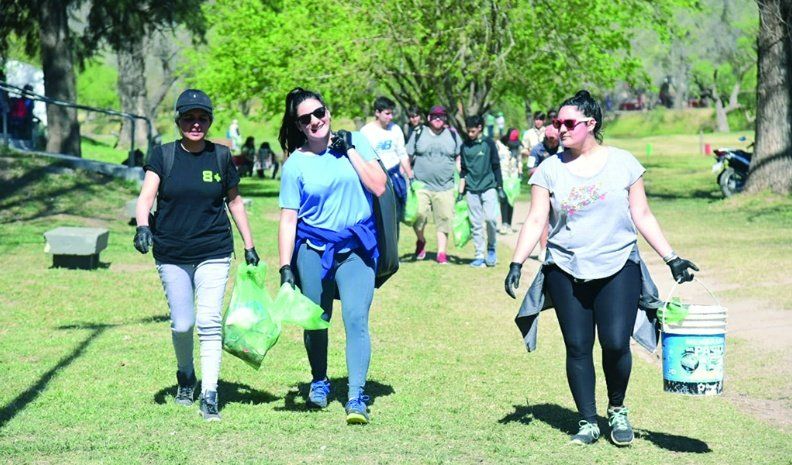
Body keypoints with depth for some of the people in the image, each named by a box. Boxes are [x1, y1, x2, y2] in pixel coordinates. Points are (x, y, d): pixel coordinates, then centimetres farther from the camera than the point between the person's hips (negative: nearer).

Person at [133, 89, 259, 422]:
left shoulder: (220, 157, 3)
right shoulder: (163, 155, 0)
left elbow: (234, 201, 14)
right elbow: (146, 196, -11)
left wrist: (249, 246, 15)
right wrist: (142, 226, -31)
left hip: (214, 253, 0)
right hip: (171, 255, 0)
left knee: (209, 321, -11)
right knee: (182, 324, 3)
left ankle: (210, 396, -9)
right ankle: (185, 376, 33)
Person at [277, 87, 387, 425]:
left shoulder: (354, 141, 4)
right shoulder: (295, 164, 0)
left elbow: (379, 187, -3)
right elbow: (288, 219, -2)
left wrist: (351, 152, -7)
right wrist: (285, 267, -9)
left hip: (356, 248, 0)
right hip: (313, 248, 1)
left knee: (356, 319, -13)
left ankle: (356, 398, -16)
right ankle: (319, 381, 34)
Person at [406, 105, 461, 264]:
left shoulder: (453, 136, 9)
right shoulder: (418, 134, 5)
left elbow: (459, 159, 14)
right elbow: (407, 157, 8)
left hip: (445, 187, 1)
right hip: (421, 185, -1)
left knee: (444, 219, 0)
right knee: (418, 215, -14)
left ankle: (442, 252, 11)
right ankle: (421, 241, 15)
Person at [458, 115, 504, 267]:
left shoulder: (489, 143, 1)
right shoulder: (465, 146, 9)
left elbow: (496, 166, 5)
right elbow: (463, 170, 13)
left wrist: (500, 188, 1)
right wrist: (461, 192, 10)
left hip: (488, 187, -3)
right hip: (472, 190, 3)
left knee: (490, 218, -18)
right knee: (476, 224, 2)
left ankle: (491, 248, 3)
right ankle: (479, 256, 6)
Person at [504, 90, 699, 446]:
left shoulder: (623, 163, 2)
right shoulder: (550, 169, 4)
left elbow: (642, 216, 6)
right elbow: (536, 221, 1)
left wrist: (671, 258, 2)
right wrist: (516, 263, -10)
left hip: (618, 270, -1)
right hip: (566, 273, 1)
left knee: (615, 344, -10)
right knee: (577, 348, 1)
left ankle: (617, 410, 16)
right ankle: (588, 422, 13)